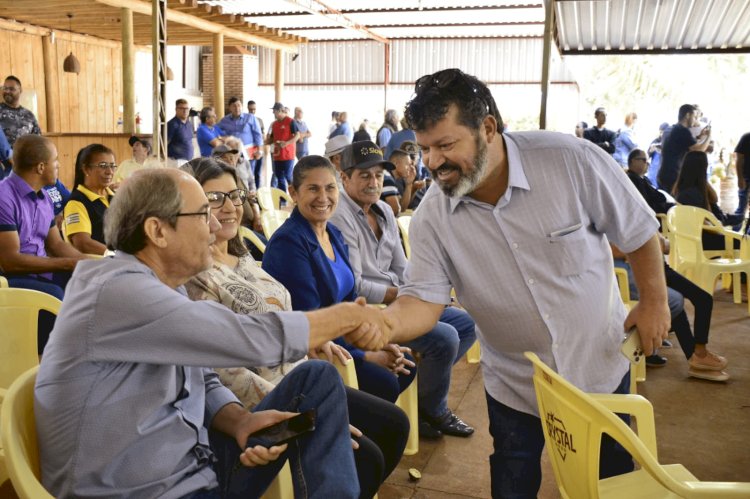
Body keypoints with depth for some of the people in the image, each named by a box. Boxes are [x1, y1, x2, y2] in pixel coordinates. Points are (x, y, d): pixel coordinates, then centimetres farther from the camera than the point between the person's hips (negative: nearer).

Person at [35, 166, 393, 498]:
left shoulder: (162, 289, 5)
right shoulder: (119, 292, -24)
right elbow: (254, 340, -27)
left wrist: (240, 421, -12)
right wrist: (349, 316, -12)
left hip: (195, 463, 9)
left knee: (317, 378, 2)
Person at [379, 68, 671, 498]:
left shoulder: (572, 160, -22)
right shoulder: (431, 219, -15)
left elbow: (638, 231, -9)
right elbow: (423, 300, -19)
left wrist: (654, 303, -5)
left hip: (600, 368, 0)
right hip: (514, 387, 1)